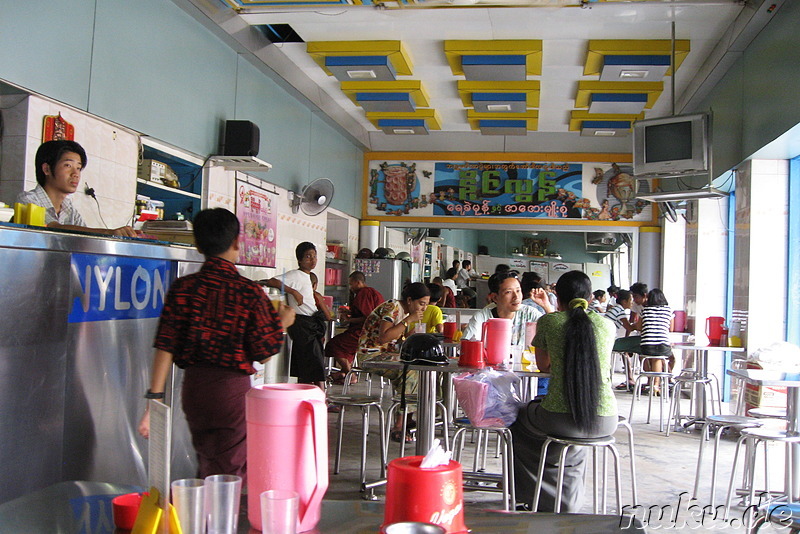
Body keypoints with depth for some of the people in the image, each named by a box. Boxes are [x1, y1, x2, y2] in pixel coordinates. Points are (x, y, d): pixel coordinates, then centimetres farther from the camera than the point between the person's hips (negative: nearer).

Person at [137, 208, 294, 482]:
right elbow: (263, 354, -7)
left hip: (193, 386, 4)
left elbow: (165, 347, -6)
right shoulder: (250, 292, -11)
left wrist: (155, 398, -2)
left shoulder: (183, 288, -3)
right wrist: (282, 323, 10)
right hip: (232, 388, -4)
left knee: (205, 470, 25)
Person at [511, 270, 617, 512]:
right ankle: (569, 504, 48)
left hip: (560, 419, -3)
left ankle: (544, 501, 40)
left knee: (519, 420, 30)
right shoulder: (607, 325, 8)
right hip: (605, 422, 4)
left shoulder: (548, 322, 0)